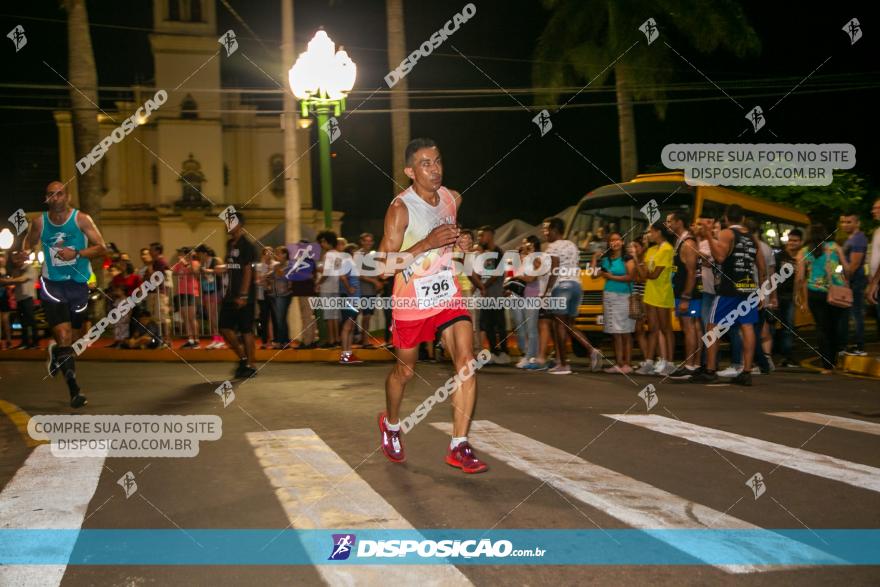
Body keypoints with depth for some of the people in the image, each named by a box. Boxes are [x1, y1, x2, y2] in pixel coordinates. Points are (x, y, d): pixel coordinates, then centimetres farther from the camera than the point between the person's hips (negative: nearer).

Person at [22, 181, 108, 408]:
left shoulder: (81, 219, -8)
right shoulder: (39, 222, -2)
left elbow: (101, 247, -11)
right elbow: (29, 243, 14)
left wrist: (77, 253, -25)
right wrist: (26, 252, -9)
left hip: (78, 283, 1)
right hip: (53, 284, -1)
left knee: (70, 332, 17)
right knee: (64, 337, -13)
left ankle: (56, 351, 55)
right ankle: (74, 391, -8)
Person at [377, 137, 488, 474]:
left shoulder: (453, 198, 2)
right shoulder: (400, 208, -17)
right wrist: (427, 244, -29)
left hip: (448, 295, 4)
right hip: (412, 301, -4)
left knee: (466, 362, -13)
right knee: (405, 370, 12)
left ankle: (459, 448, -8)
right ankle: (391, 424, 42)